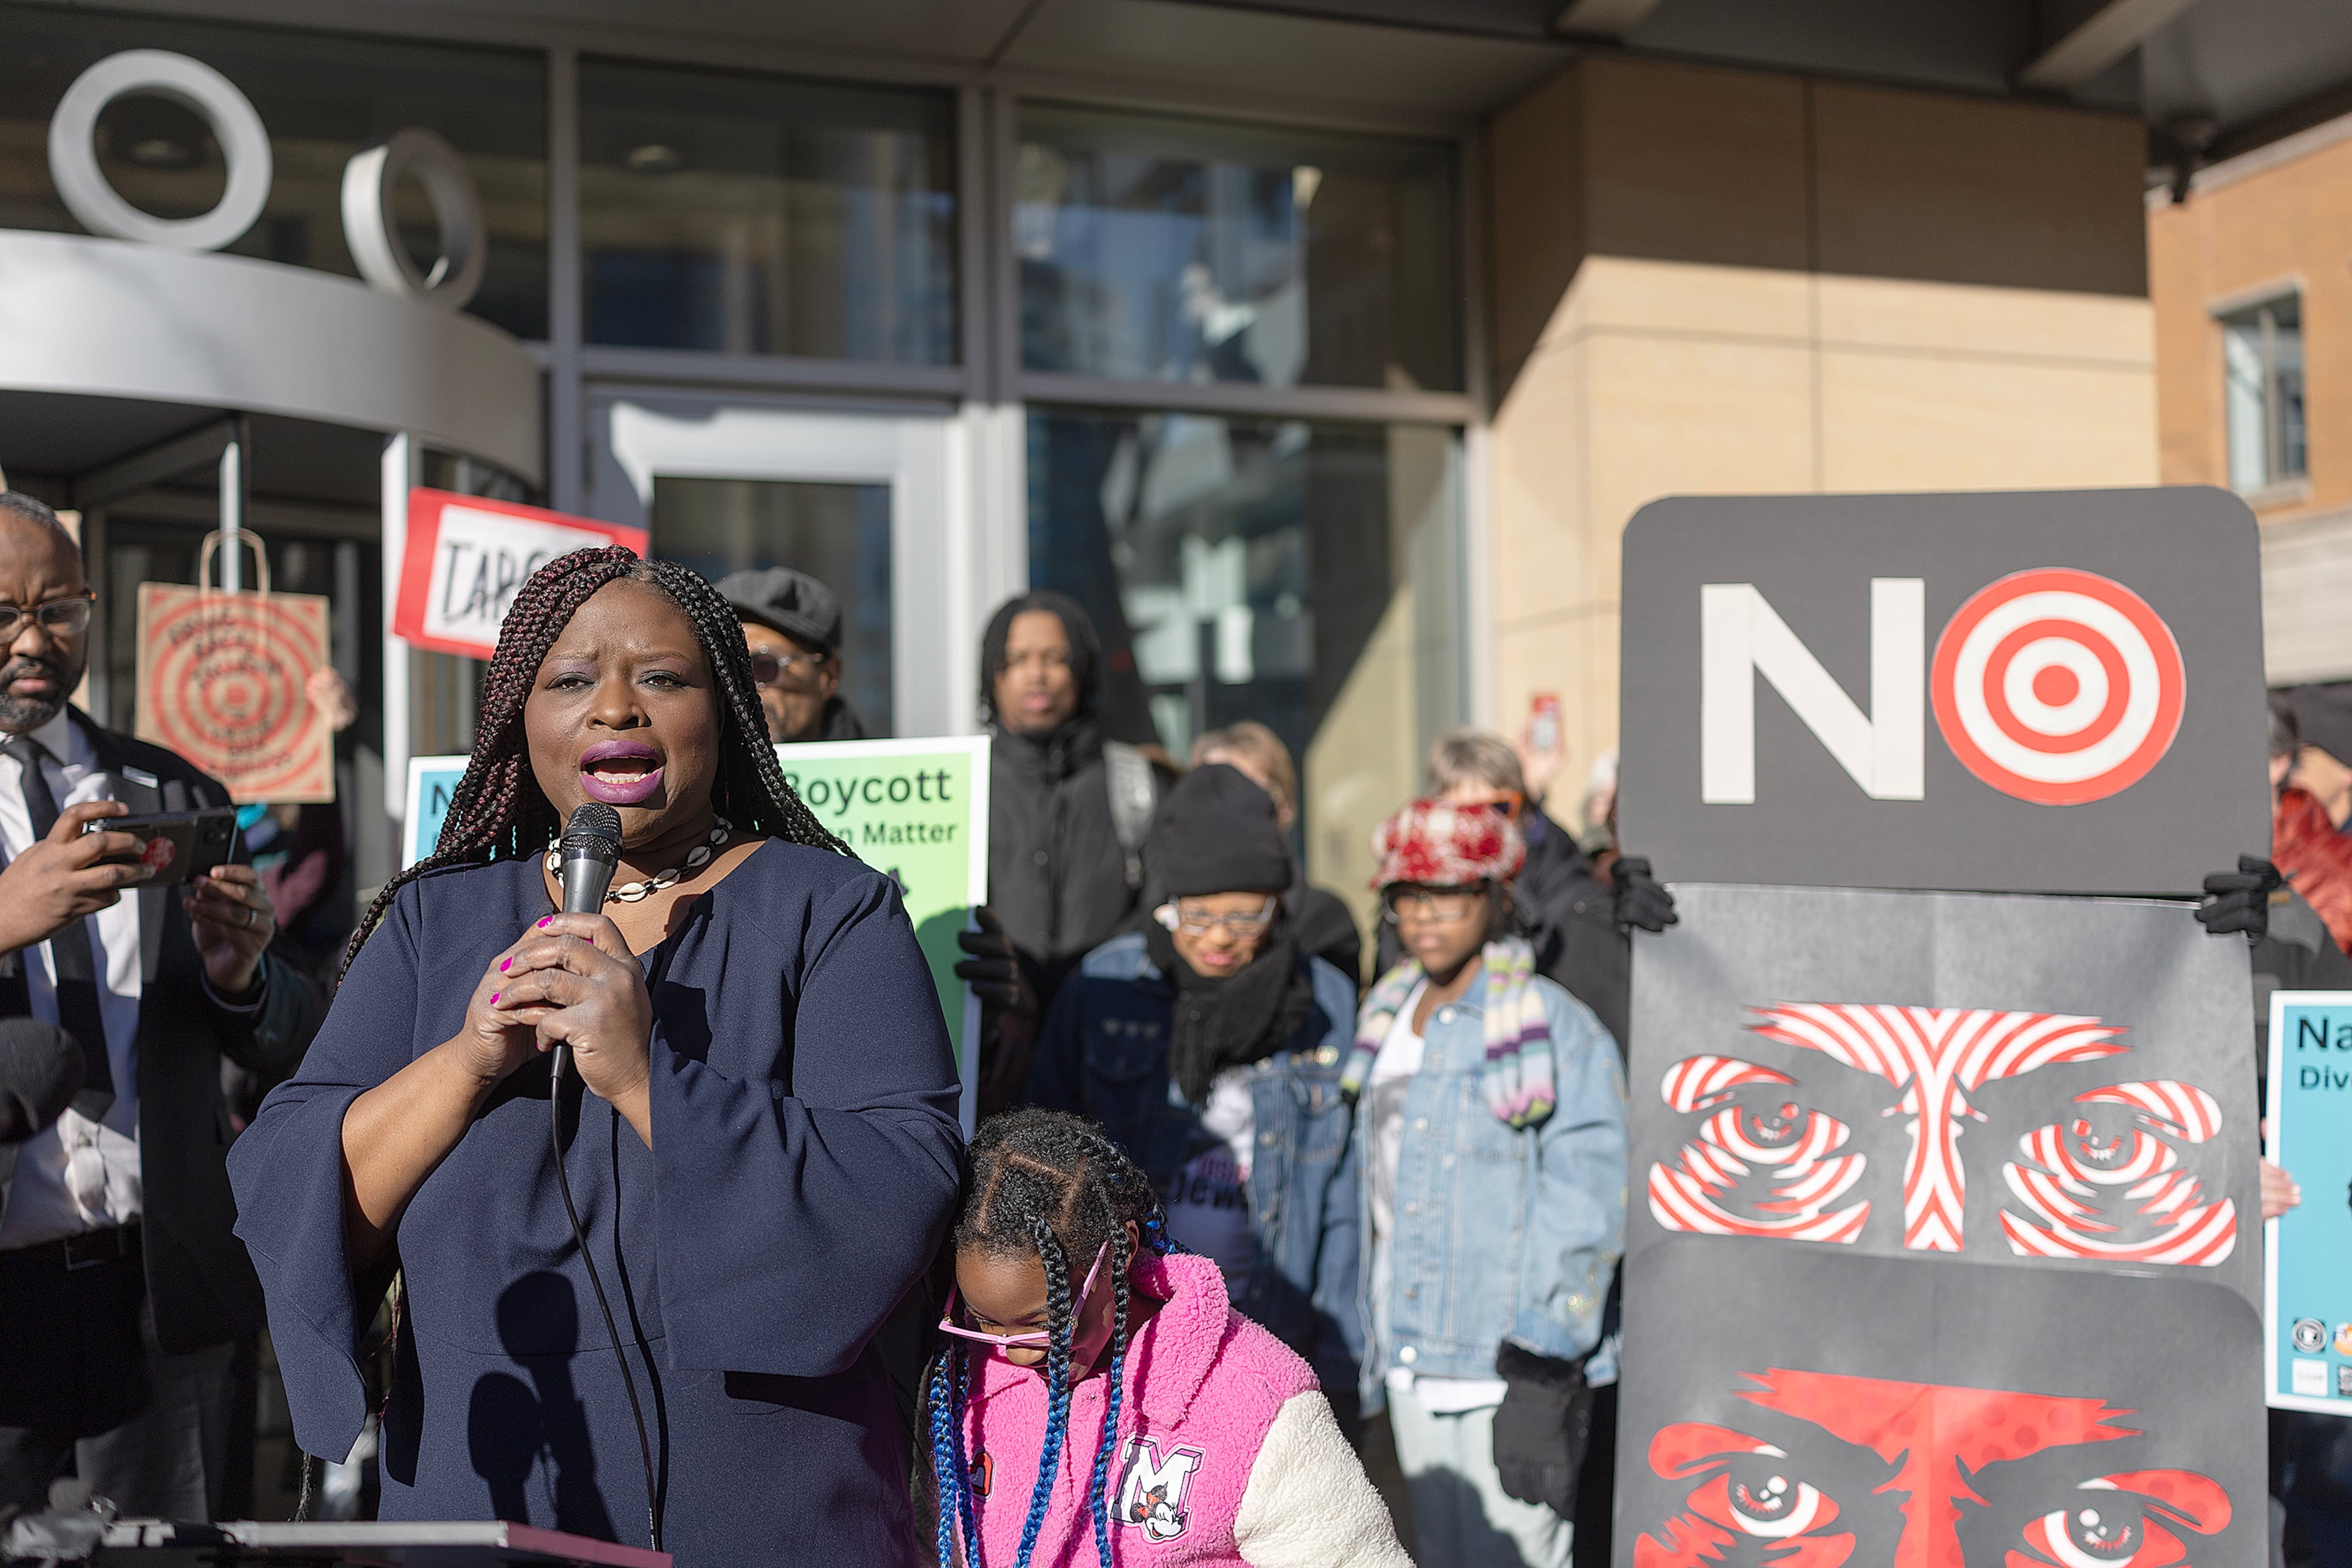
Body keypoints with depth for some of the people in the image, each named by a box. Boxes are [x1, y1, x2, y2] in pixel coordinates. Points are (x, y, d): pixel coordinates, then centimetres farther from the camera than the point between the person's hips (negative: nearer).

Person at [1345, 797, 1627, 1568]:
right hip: (1412, 1364, 7)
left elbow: (1585, 1216, -15)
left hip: (1508, 1365, -7)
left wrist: (1542, 1379, -19)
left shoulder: (1558, 1030, -12)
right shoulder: (1389, 1018, 10)